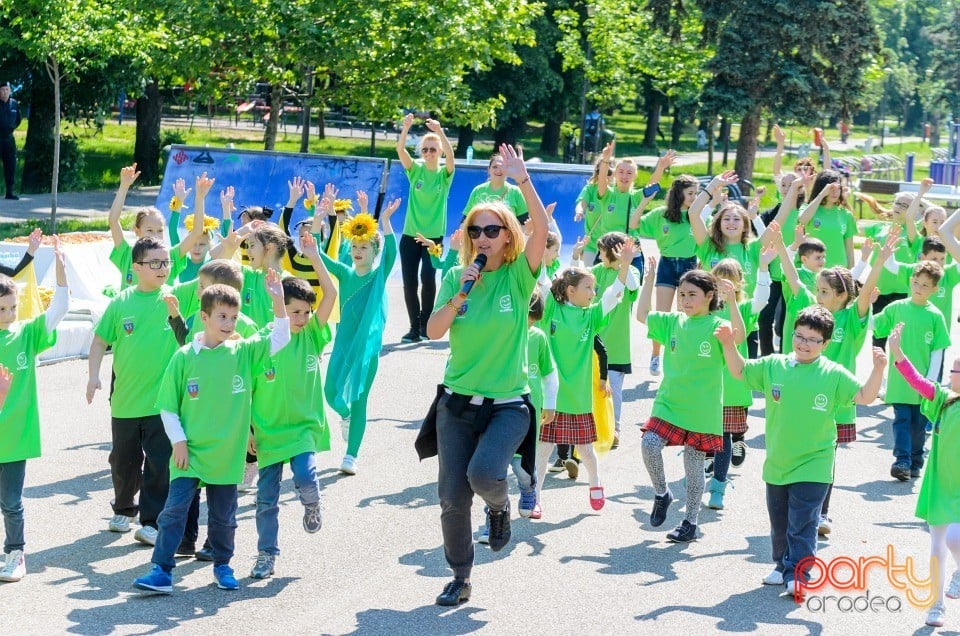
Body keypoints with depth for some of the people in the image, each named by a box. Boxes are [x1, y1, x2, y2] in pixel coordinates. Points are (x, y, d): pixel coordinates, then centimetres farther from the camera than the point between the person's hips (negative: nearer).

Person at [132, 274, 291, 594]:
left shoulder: (243, 352, 1)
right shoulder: (185, 357, -5)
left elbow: (280, 338, -4)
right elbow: (167, 406, -1)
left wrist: (278, 300, -15)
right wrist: (178, 441, -6)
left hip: (227, 453, 2)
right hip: (189, 452, -2)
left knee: (223, 515, 13)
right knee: (175, 508, -7)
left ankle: (222, 565, 30)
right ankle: (162, 571, -5)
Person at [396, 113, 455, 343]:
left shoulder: (444, 173, 0)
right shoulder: (415, 170, 3)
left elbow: (450, 154, -21)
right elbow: (400, 149, -14)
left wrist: (439, 132, -36)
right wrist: (406, 128, -31)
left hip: (434, 235, -2)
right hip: (410, 234, 2)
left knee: (428, 277, -16)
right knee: (409, 281, -1)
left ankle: (425, 322, 4)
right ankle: (414, 327, 11)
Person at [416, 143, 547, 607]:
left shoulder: (518, 275, -5)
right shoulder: (457, 276, 2)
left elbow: (541, 229, -22)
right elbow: (433, 332, -7)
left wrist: (522, 181, -32)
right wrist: (459, 297, -20)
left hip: (508, 404, -3)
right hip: (457, 401, 3)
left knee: (484, 473, -27)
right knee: (452, 498, 3)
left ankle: (499, 506, 11)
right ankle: (460, 578, 23)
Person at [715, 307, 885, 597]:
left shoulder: (834, 374, -7)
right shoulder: (773, 366, 0)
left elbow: (865, 396, -8)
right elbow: (739, 371, 12)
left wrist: (878, 369, -22)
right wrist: (729, 345, -1)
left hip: (812, 465, -4)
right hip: (776, 463, 4)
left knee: (802, 524, -5)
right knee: (779, 522, 17)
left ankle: (797, 574, 1)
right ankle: (783, 565, 33)